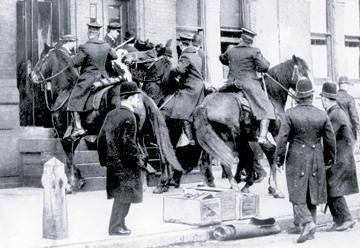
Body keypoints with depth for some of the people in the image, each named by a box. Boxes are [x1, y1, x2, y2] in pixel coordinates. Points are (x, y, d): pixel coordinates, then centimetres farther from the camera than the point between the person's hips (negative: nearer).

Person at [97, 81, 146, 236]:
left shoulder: (111, 114, 10)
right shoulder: (129, 117, -15)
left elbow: (101, 137, 13)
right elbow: (129, 144, -21)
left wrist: (104, 160, 17)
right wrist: (138, 161, -11)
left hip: (112, 163, 8)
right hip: (125, 165, -8)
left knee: (119, 197, 18)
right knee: (124, 197, 3)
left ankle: (118, 225, 25)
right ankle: (116, 227, 8)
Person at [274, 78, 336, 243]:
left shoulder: (290, 114, -12)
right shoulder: (322, 115, -4)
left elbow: (282, 138, -12)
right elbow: (330, 140, 3)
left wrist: (279, 159, 1)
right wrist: (329, 160, 17)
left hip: (296, 160, -3)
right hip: (316, 161, 3)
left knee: (297, 195, 4)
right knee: (312, 194, 14)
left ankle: (307, 222, -16)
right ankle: (306, 225, 21)